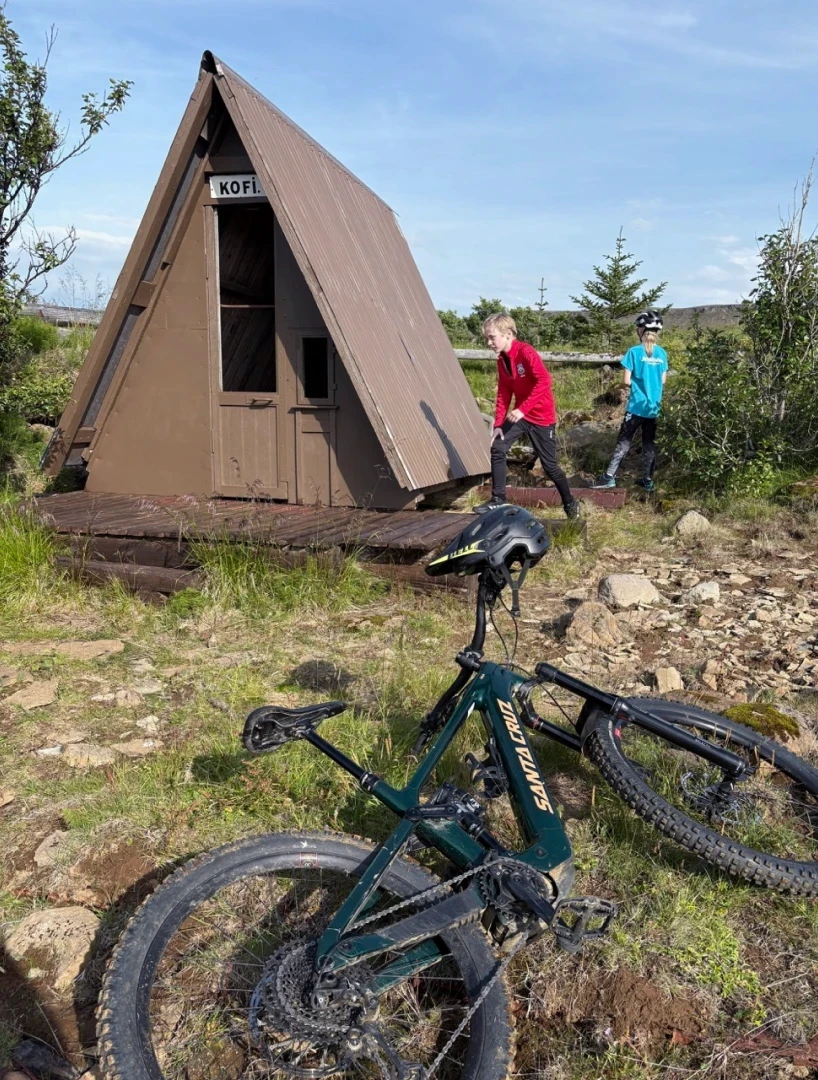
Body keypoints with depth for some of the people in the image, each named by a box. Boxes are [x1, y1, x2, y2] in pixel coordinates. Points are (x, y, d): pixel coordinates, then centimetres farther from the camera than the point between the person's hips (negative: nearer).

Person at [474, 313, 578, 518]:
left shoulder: (525, 352, -20)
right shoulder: (501, 360, 3)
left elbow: (544, 381, -30)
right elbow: (503, 393, 6)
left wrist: (523, 408, -34)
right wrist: (498, 424, -2)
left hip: (542, 416, -7)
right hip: (520, 414, 7)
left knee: (549, 464, 1)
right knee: (497, 449, -7)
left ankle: (570, 503, 23)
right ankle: (498, 500, 2)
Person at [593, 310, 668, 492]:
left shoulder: (634, 352, -10)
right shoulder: (662, 353, 4)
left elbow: (626, 381, -10)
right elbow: (663, 381, 8)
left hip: (637, 406, -4)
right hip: (655, 407, 4)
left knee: (624, 441, 1)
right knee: (650, 444, 11)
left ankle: (609, 476, -1)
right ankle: (648, 480, 17)